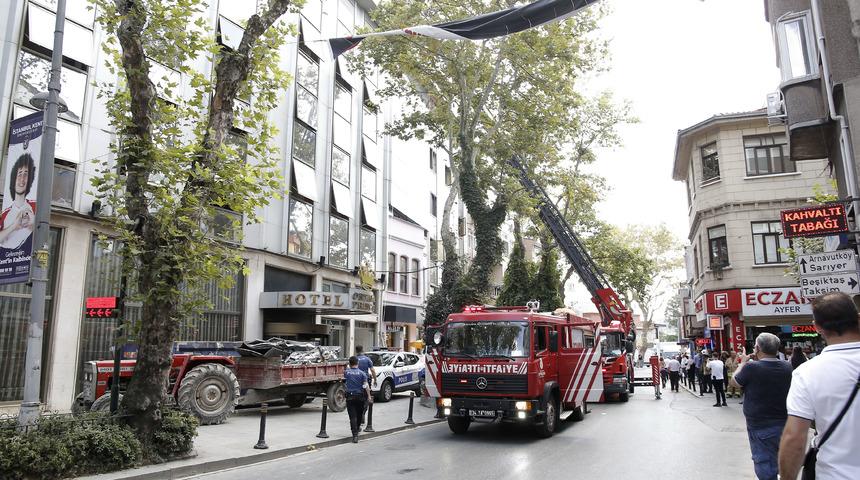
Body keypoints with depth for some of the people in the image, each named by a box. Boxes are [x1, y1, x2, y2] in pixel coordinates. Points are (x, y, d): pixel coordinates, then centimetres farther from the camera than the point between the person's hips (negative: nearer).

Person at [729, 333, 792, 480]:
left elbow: (733, 383, -3)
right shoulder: (787, 368, -7)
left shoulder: (751, 367, -21)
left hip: (760, 428, -5)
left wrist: (743, 363, 8)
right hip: (784, 425, 5)